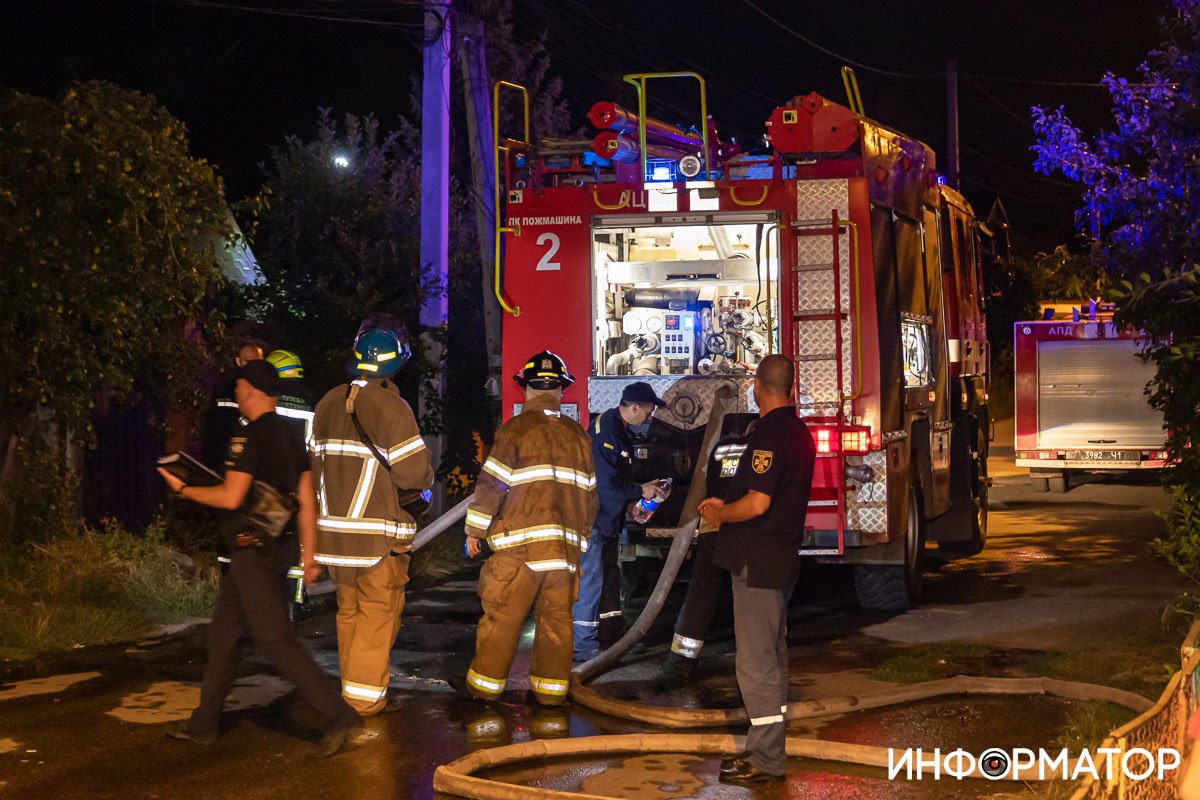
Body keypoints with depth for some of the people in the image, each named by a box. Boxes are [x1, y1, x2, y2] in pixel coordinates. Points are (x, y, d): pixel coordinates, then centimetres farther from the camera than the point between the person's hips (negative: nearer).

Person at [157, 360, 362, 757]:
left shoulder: (251, 436, -15)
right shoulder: (291, 435, 13)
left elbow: (230, 497, -20)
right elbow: (307, 501, 14)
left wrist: (183, 489, -5)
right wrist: (308, 554, 17)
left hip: (253, 552, -10)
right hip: (278, 547, 10)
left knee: (275, 639, -9)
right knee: (223, 633, 16)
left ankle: (338, 716, -12)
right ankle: (204, 724, 25)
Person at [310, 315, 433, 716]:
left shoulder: (328, 403, 6)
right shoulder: (391, 406, -15)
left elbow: (316, 462, 13)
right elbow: (414, 472, -15)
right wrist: (425, 479, 6)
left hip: (335, 528, 6)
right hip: (380, 533, -6)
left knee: (349, 611, 15)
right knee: (378, 613, 1)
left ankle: (352, 688, 23)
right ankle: (366, 697, 3)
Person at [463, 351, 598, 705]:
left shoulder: (515, 429, -4)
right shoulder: (578, 434, 12)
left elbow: (492, 484, -7)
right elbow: (589, 492, 16)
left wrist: (475, 530, 2)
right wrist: (581, 533, 27)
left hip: (519, 544, -5)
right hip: (565, 545, 5)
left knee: (501, 616, 1)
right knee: (556, 618, 9)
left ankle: (485, 685, 7)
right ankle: (551, 689, 13)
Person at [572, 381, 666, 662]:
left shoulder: (618, 429, 11)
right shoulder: (605, 431, -22)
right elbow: (608, 483, -24)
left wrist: (640, 491, 11)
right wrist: (641, 491, -12)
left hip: (608, 520, 11)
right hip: (591, 520, -11)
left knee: (609, 577, 17)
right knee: (590, 581, -6)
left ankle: (610, 634, 28)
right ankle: (583, 644, 0)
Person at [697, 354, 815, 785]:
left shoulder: (768, 433, -19)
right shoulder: (799, 431, 11)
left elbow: (757, 503, -25)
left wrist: (718, 514, -7)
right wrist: (725, 505, 18)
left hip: (757, 563, -10)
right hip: (782, 558, 10)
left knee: (755, 661, -4)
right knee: (773, 656, 17)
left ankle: (766, 759, 1)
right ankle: (768, 746, 26)